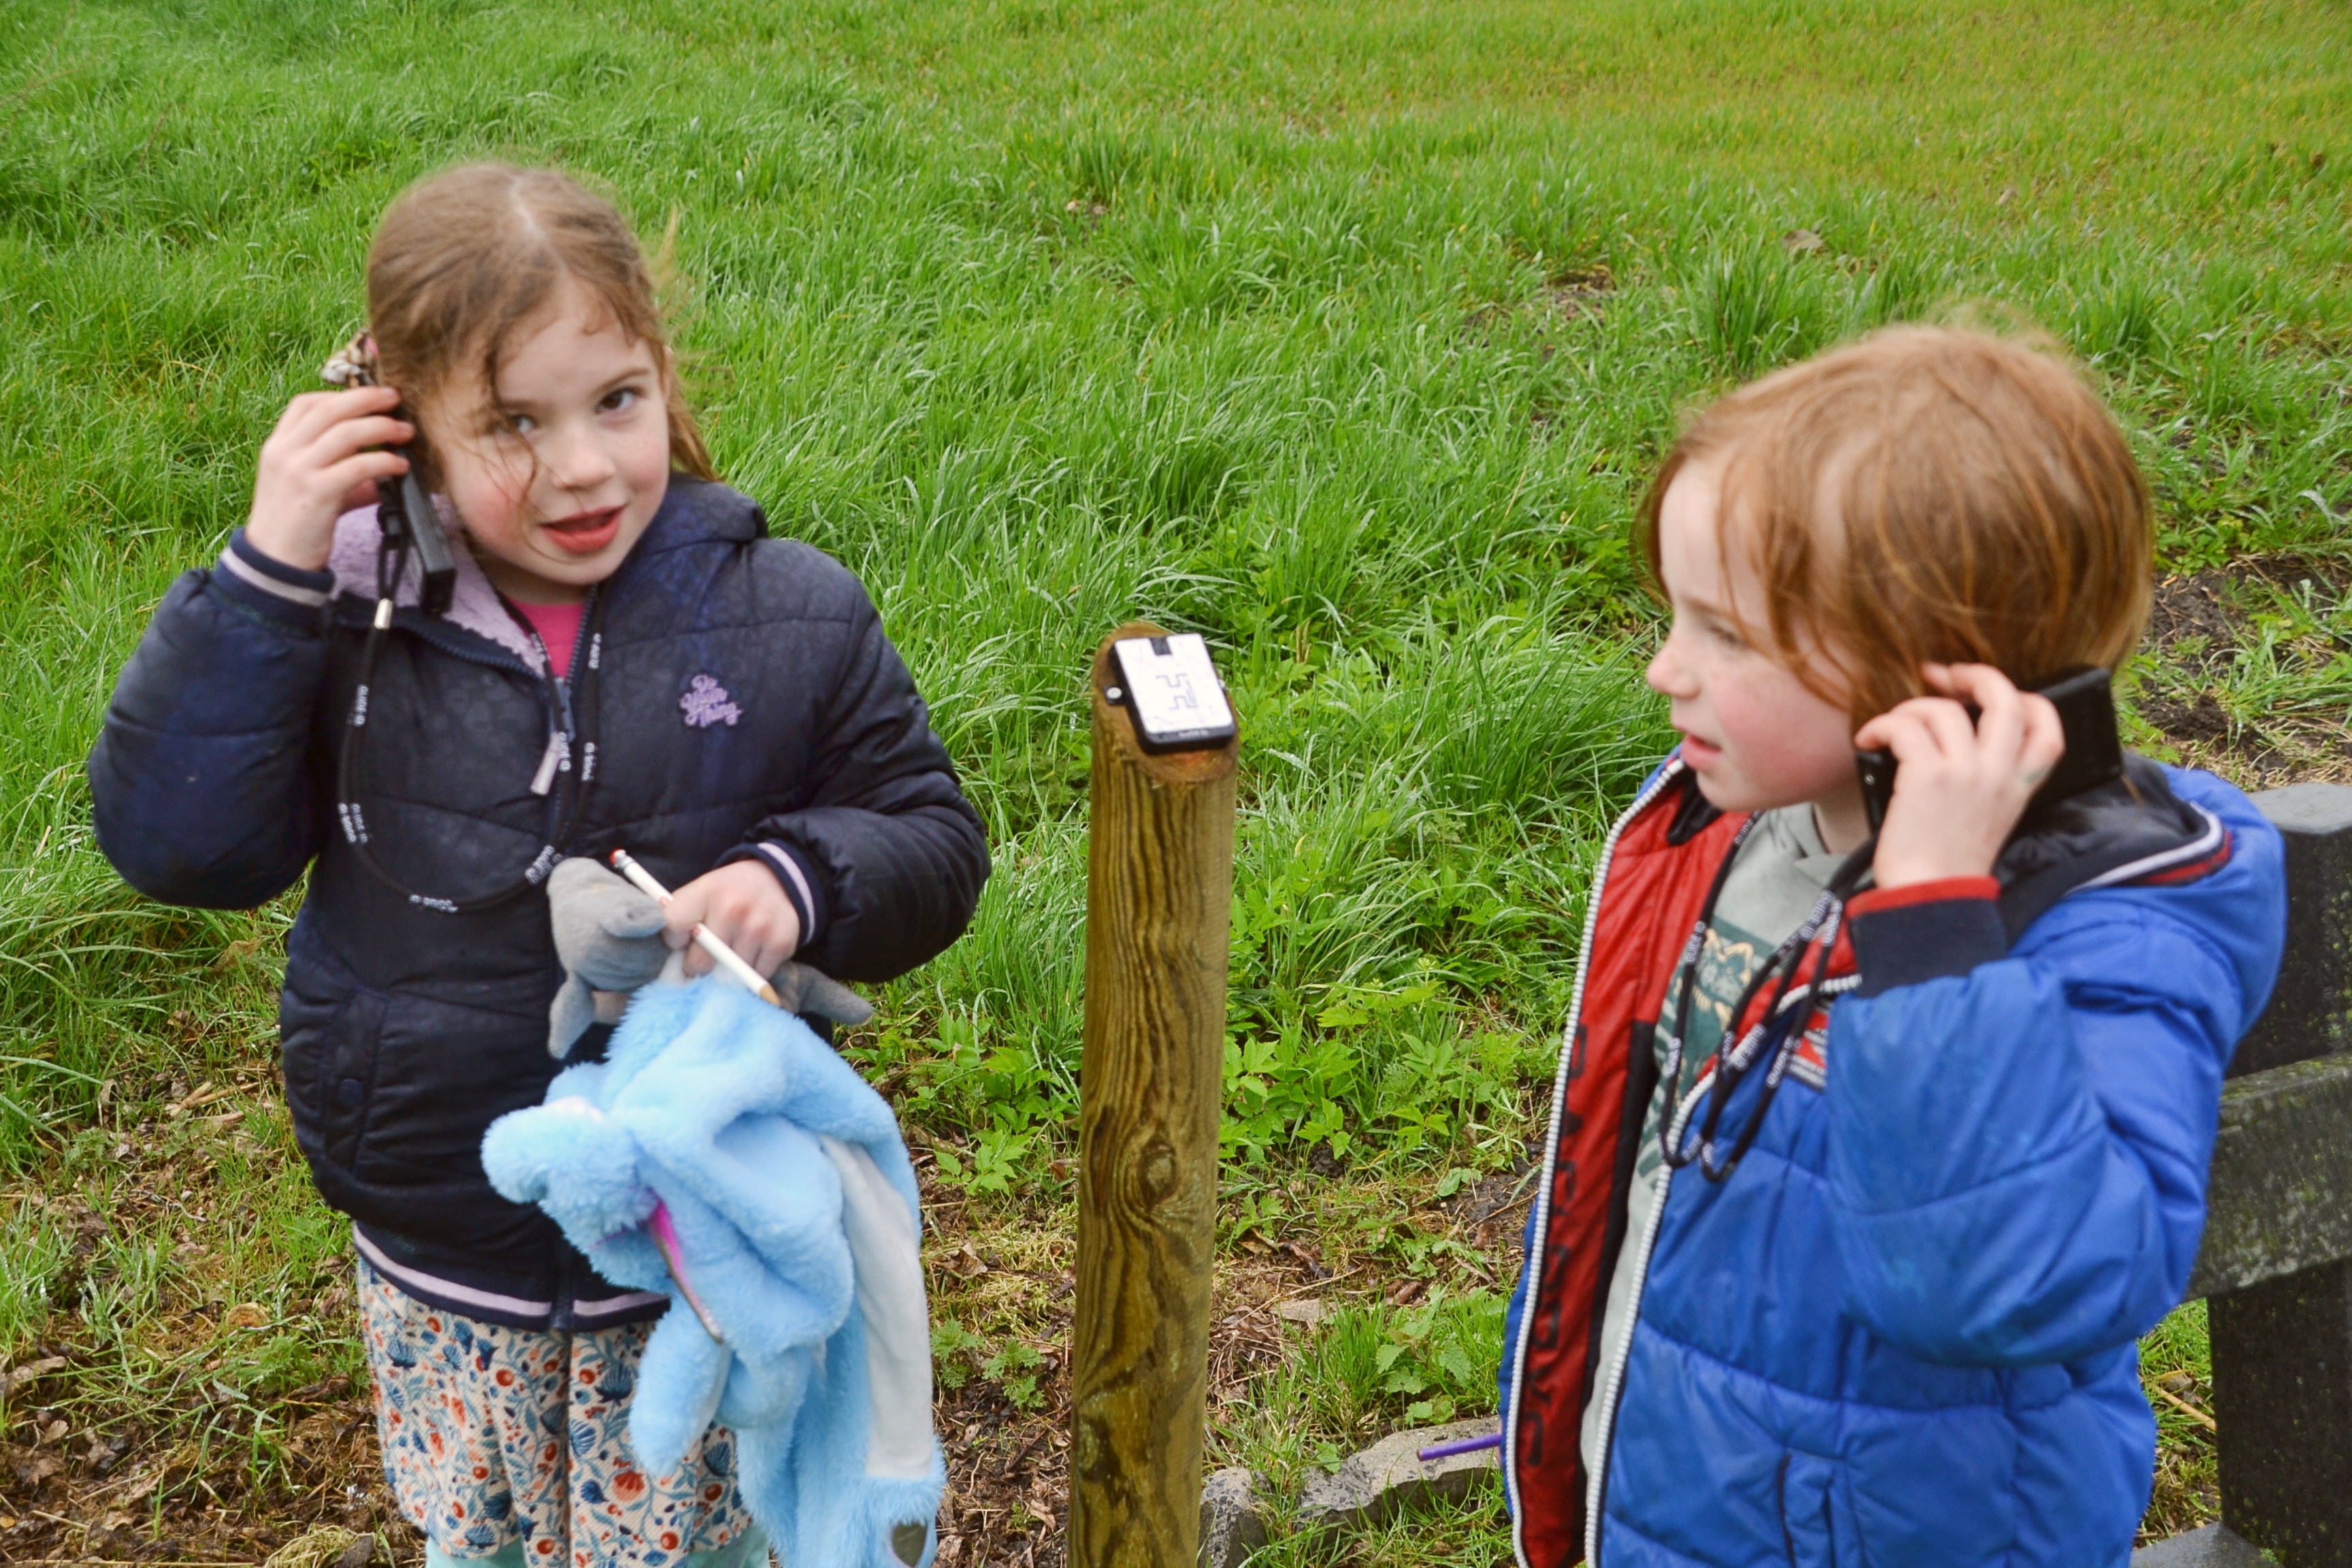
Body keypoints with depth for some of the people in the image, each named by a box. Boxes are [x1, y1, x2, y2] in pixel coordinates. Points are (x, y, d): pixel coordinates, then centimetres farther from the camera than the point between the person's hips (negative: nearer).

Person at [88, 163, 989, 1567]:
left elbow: (934, 842, -3)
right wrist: (267, 568, -22)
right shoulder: (349, 619, -10)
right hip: (441, 1287, 2)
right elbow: (176, 840, -14)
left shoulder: (793, 621, -11)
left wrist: (803, 883, -25)